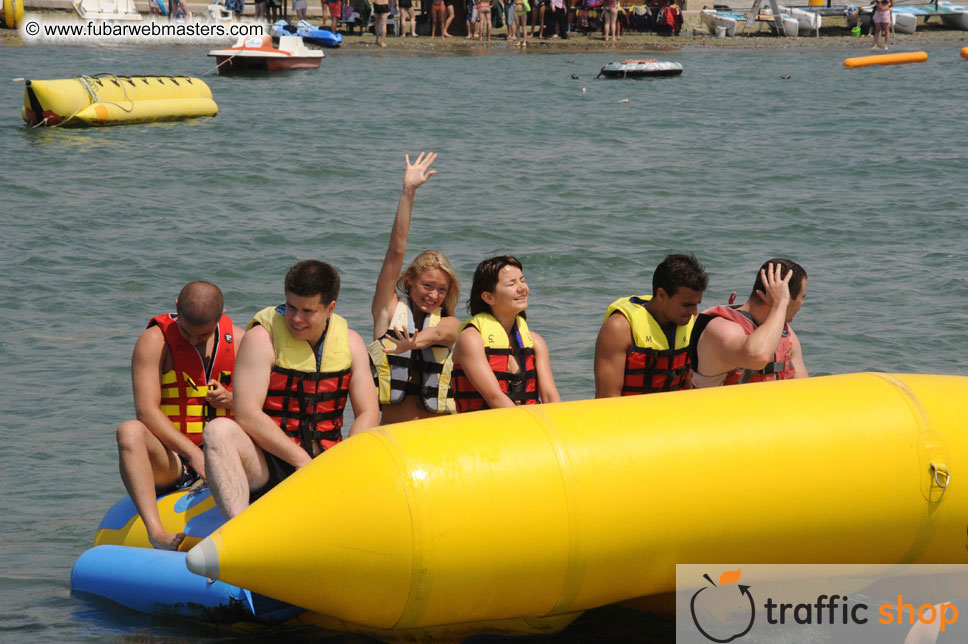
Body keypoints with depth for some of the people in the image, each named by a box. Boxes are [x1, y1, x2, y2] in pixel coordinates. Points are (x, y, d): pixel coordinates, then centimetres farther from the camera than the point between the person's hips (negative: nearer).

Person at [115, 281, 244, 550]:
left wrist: (232, 400, -14)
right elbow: (146, 410, -16)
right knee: (130, 431, -34)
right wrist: (193, 453, -27)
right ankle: (156, 531, -52)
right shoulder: (155, 340, -5)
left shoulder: (238, 340, 7)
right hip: (170, 462, -3)